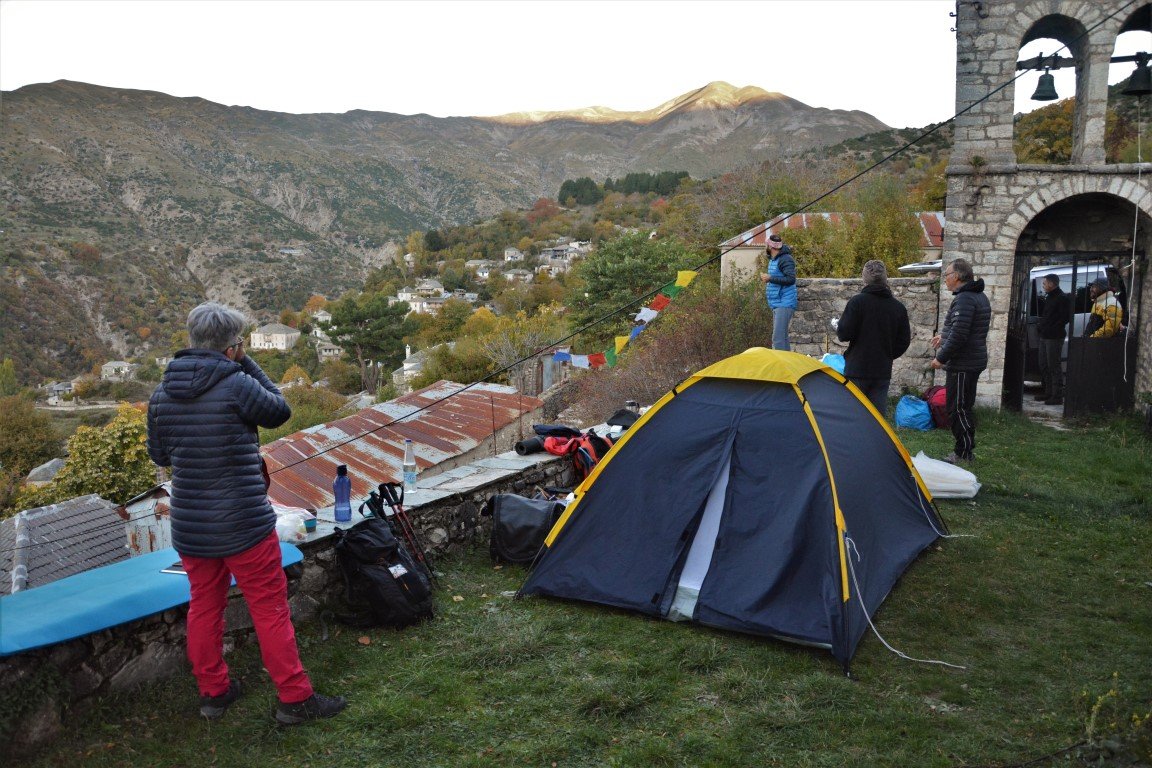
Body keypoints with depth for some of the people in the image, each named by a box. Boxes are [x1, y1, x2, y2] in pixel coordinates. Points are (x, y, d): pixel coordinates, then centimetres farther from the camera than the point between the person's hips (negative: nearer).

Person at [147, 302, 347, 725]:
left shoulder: (162, 393, 1)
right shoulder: (236, 384, -19)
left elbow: (159, 454, 12)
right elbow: (280, 410, -1)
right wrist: (248, 365, 2)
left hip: (190, 527, 6)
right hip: (243, 524, -6)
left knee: (204, 607, 19)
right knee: (271, 610, 5)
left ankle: (213, 692, 32)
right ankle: (295, 698, 13)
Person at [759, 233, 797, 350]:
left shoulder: (785, 259, -14)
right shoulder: (772, 259, 17)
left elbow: (791, 279, -24)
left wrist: (770, 278, -21)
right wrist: (767, 278, 12)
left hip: (784, 304, -11)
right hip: (777, 304, 11)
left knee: (778, 338, -17)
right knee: (782, 336, 16)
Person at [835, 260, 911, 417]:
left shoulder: (857, 301, -11)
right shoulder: (898, 307, 5)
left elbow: (844, 333, -13)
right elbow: (904, 340, 8)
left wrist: (837, 327, 9)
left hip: (857, 369, -4)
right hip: (883, 371, 4)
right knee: (879, 413, 9)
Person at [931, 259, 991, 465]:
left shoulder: (964, 299, -19)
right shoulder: (979, 296, 15)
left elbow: (959, 334, -25)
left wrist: (941, 358, -17)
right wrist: (943, 336, 29)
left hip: (962, 364, -11)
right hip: (973, 361, 11)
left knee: (958, 409, -5)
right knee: (964, 407, 16)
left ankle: (963, 454, 0)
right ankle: (965, 451, 24)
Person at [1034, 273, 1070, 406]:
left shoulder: (1063, 298, -12)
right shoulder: (1049, 297, 18)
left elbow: (1065, 318, -18)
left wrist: (1052, 329, -19)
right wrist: (1039, 325, 11)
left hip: (1054, 338, -10)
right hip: (1044, 336, 10)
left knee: (1054, 366, -8)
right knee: (1044, 365, 14)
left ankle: (1057, 395, -5)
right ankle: (1048, 392, 23)